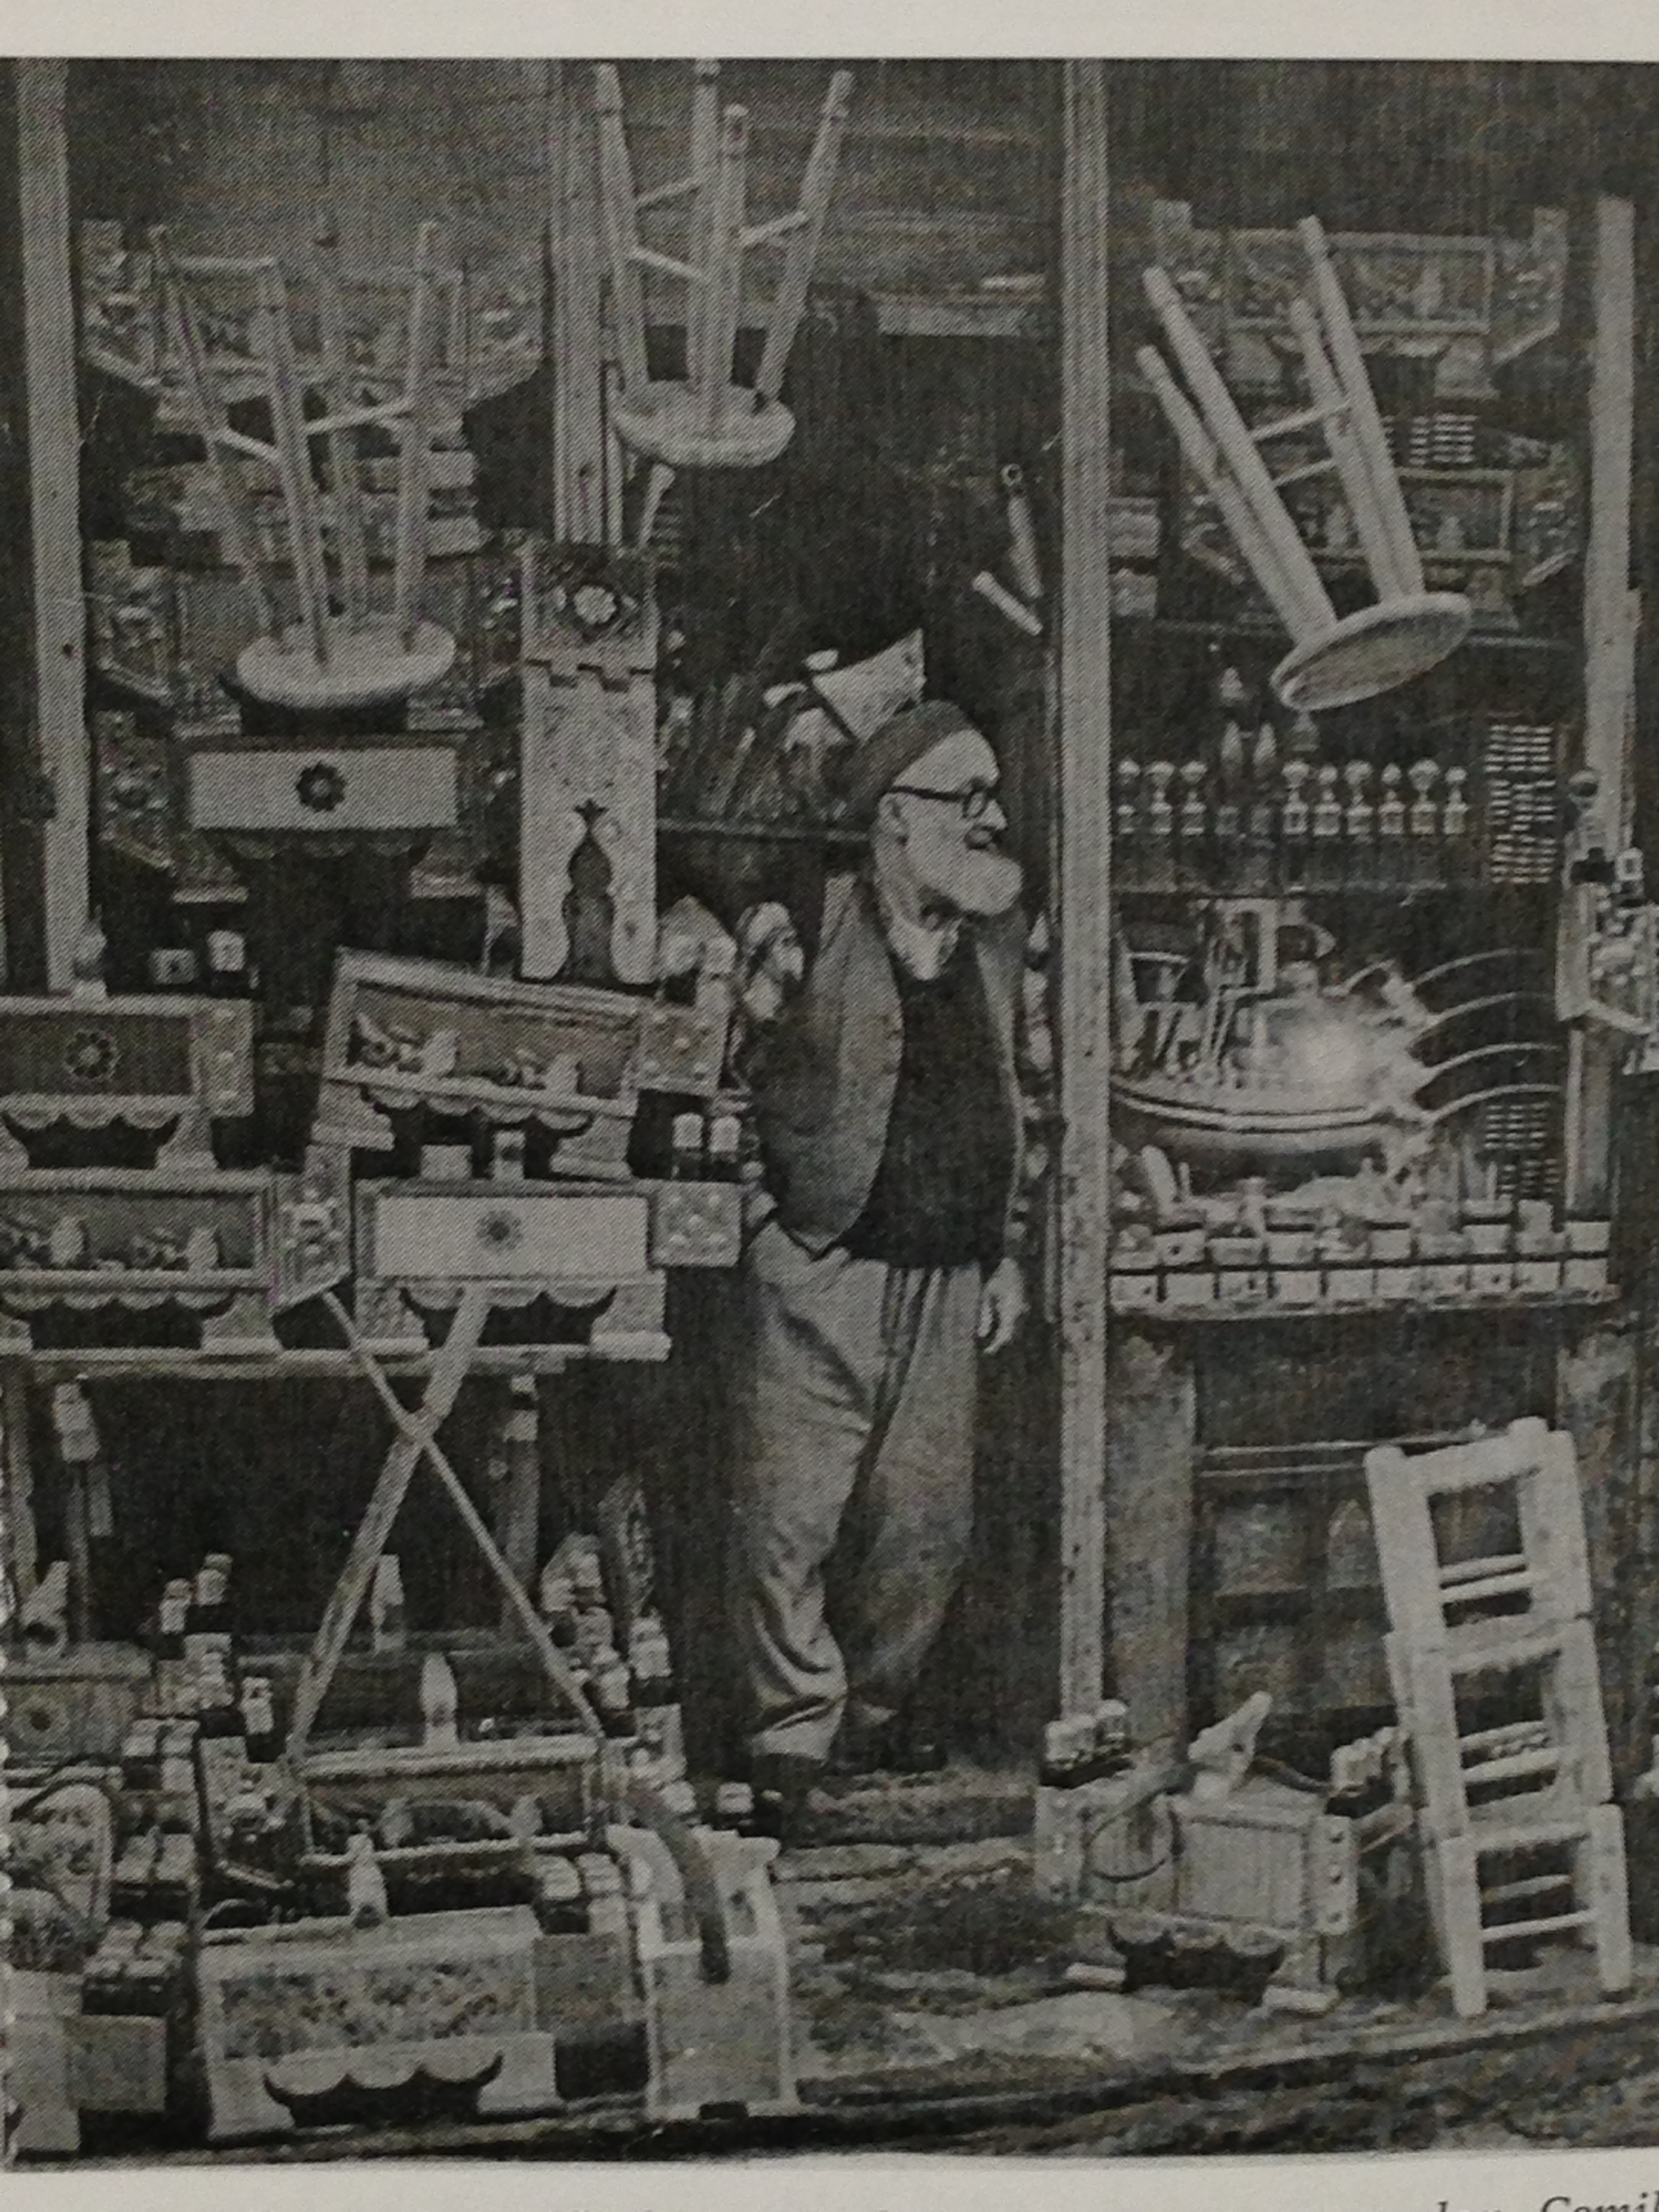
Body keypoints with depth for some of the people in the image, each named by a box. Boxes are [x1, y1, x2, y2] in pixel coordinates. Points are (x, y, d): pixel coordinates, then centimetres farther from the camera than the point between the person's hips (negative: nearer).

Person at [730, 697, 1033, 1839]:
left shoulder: (996, 938, 10)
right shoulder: (809, 928, -7)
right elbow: (766, 1099, -3)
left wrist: (1008, 1252, 17)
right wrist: (764, 1009, -22)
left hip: (947, 1285, 5)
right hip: (824, 1274, -5)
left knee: (928, 1526, 11)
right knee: (791, 1519, -3)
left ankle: (871, 1719, 32)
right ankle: (794, 1737, 13)